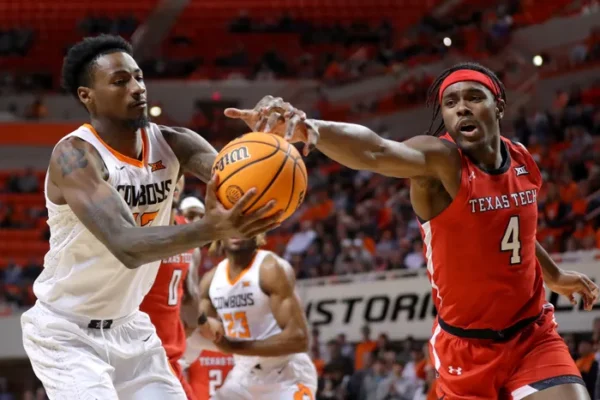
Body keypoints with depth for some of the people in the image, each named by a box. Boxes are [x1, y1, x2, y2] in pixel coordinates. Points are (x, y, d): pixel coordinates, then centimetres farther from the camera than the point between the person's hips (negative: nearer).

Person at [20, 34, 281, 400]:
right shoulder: (75, 155, -25)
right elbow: (127, 246, -40)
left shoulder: (170, 143, -6)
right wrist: (211, 229, -56)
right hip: (66, 331, -7)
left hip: (128, 327, 7)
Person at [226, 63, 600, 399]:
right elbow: (374, 151, -42)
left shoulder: (523, 162, 0)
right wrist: (305, 127, -62)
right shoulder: (439, 159, -19)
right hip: (467, 346, -4)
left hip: (533, 336, 4)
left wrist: (554, 275, 38)